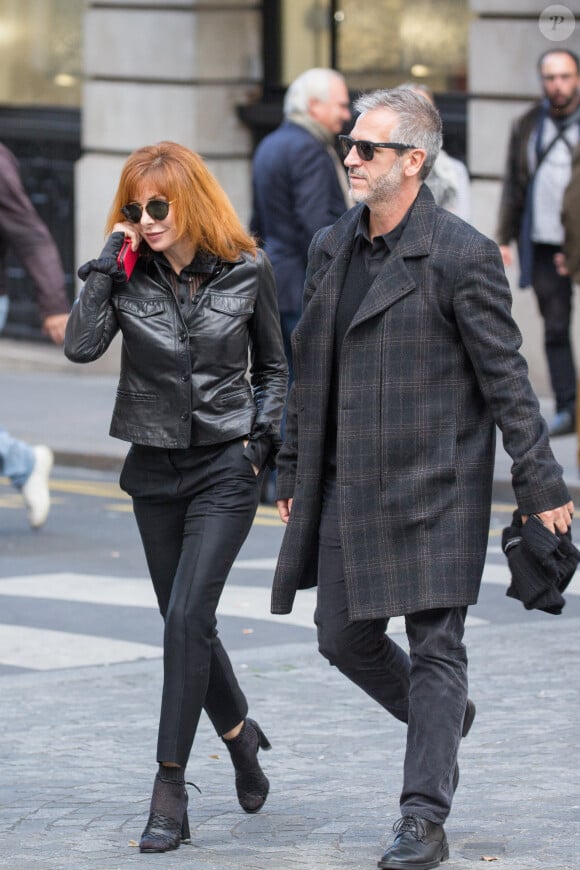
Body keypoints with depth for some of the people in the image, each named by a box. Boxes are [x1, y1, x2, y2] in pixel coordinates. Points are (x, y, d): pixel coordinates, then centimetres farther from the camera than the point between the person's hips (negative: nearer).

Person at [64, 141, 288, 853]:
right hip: (154, 470, 3)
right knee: (186, 623, 12)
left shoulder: (247, 272, -4)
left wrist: (261, 441, -3)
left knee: (187, 617, -14)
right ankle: (239, 731, 38)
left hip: (225, 469, -3)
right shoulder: (128, 275, -3)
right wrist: (106, 265, -19)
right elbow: (81, 345, -18)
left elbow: (272, 366, 9)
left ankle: (169, 791, -12)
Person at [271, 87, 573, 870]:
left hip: (434, 487, -7)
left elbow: (506, 379, -10)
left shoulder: (462, 256, -11)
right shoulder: (331, 249, 9)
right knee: (345, 638, 10)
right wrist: (292, 474, 18)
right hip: (350, 487, 7)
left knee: (435, 648, -4)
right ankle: (442, 718, 37)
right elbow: (311, 373, 17)